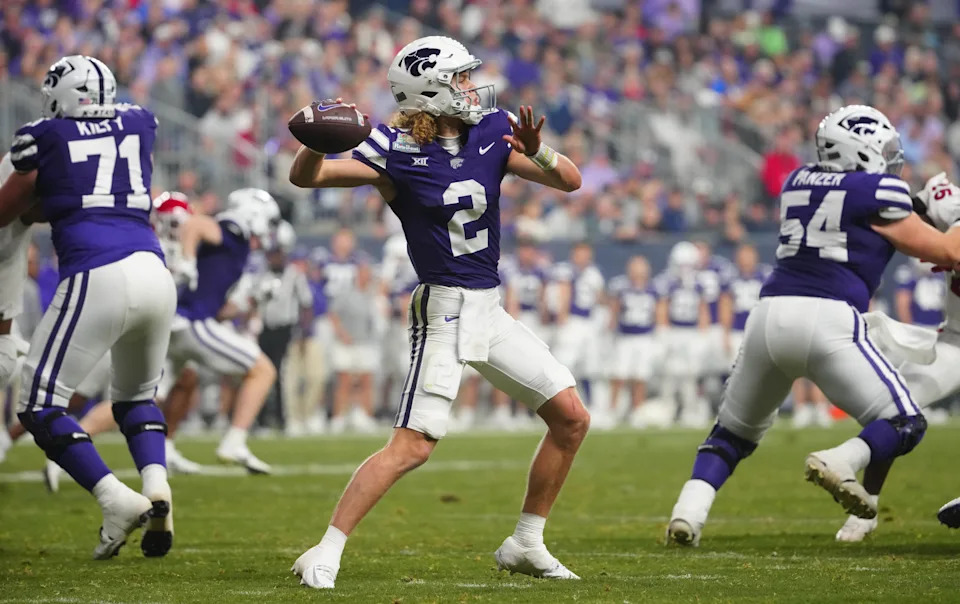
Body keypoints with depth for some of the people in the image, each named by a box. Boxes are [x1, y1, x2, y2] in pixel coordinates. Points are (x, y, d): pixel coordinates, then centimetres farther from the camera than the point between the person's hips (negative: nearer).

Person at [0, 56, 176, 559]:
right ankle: (157, 484, 0)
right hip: (155, 273, 5)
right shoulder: (138, 125, 20)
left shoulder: (44, 138, 9)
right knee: (136, 396, 26)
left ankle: (118, 499, -14)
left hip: (97, 278, -5)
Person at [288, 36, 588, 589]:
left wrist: (536, 150, -20)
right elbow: (305, 176, -16)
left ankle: (526, 544, 18)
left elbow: (570, 181, 0)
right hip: (443, 309, -6)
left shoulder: (492, 134, 2)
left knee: (572, 418, 6)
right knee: (414, 445, -18)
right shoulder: (397, 153, -11)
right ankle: (326, 553, -14)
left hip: (491, 310, 7)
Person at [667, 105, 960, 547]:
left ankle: (689, 511, -1)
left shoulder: (798, 183, 20)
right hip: (827, 318, -5)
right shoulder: (878, 191, 3)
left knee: (734, 431, 21)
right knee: (905, 426, 6)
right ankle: (840, 462, -23)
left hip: (770, 313, 5)